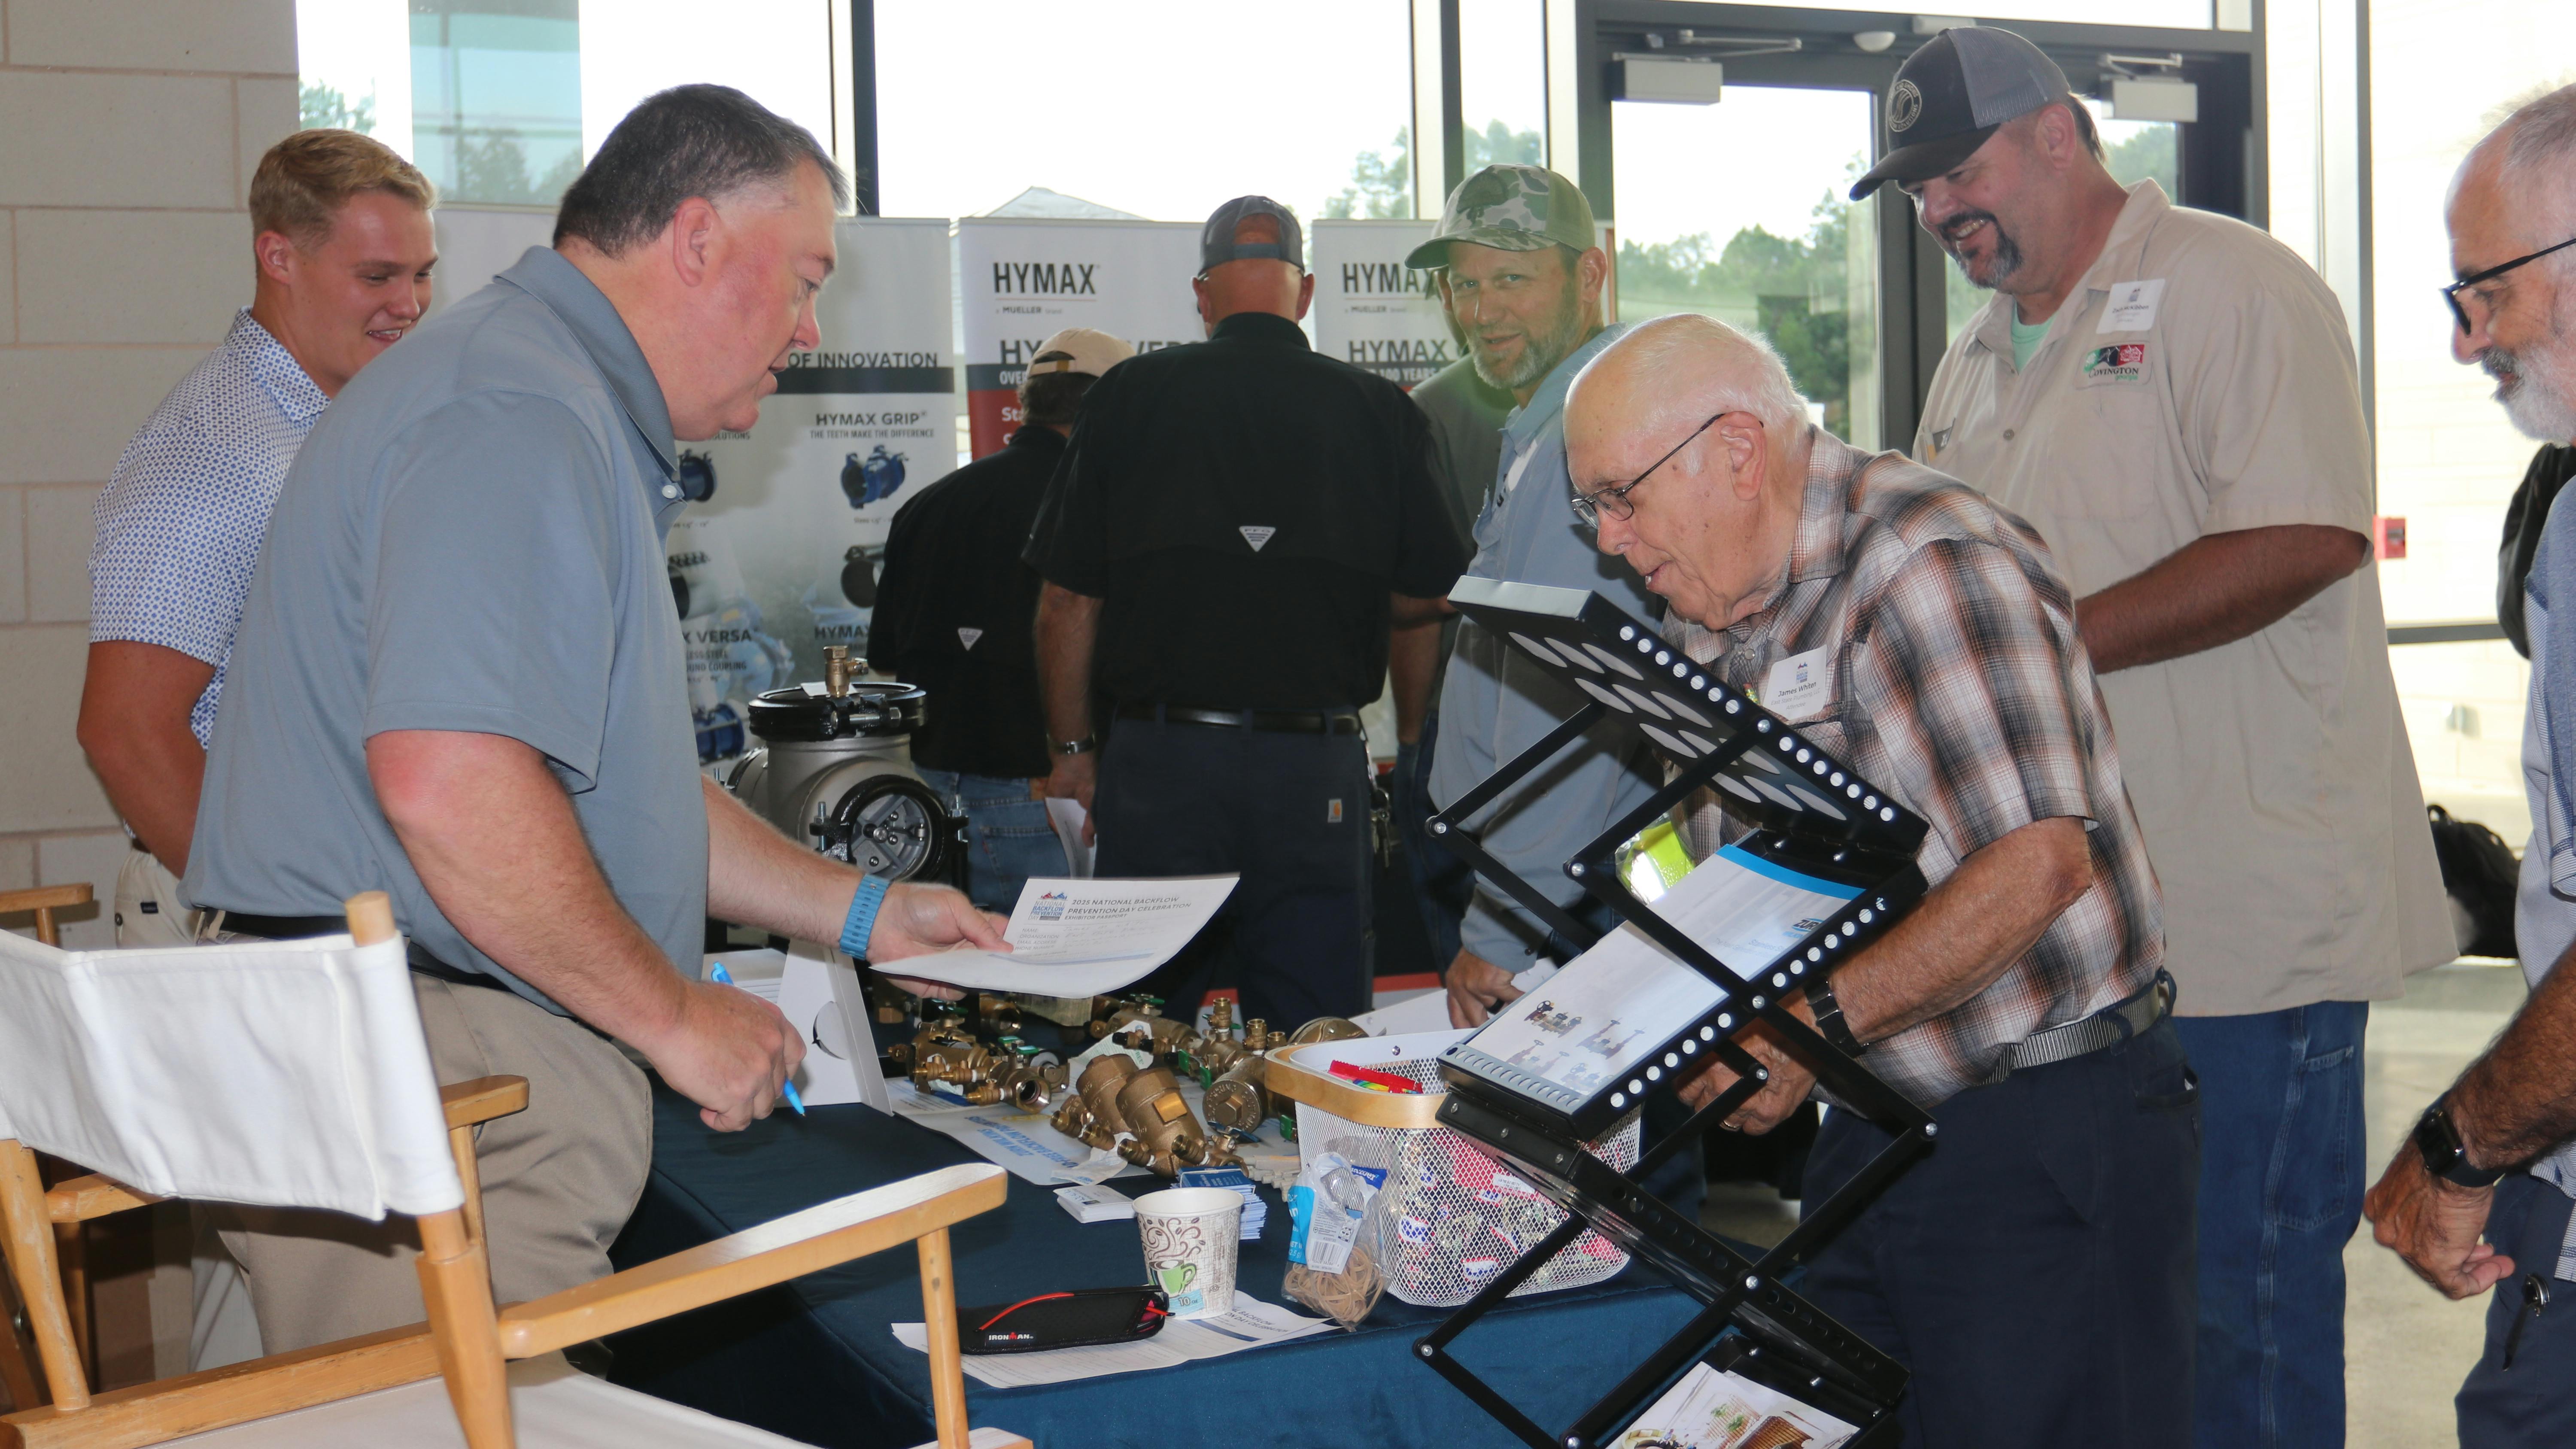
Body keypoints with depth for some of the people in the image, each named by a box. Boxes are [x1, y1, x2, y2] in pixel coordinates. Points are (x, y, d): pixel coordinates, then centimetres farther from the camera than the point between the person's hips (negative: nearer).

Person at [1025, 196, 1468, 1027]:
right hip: (1318, 769, 1)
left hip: (1159, 752, 0)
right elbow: (1428, 595, 7)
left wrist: (1072, 753, 12)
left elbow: (1068, 600, 2)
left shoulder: (1131, 396, 1)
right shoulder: (1380, 411, 2)